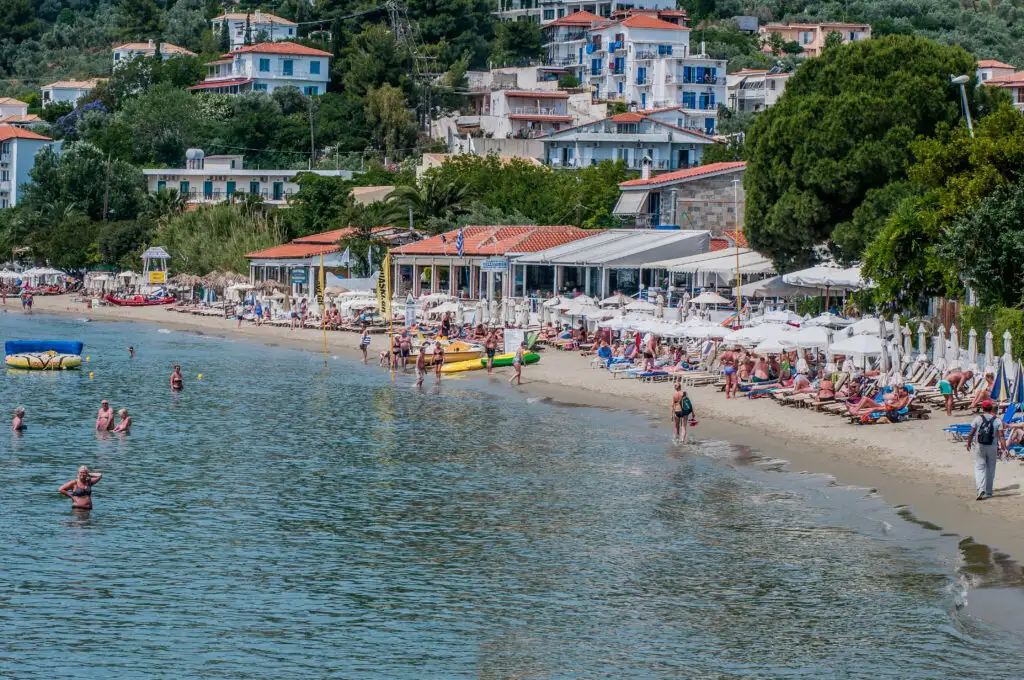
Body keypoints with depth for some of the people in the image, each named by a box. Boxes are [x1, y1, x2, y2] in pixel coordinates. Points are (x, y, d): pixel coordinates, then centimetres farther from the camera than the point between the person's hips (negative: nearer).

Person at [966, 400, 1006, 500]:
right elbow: (1001, 436, -7)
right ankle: (988, 492, 20)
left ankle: (981, 490, -19)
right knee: (990, 469, 12)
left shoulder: (978, 418, -3)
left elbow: (971, 433, 0)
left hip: (980, 447, -1)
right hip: (992, 447, 1)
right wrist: (1003, 447, -3)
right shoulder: (997, 420, -1)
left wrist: (969, 443, 14)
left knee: (979, 468, 0)